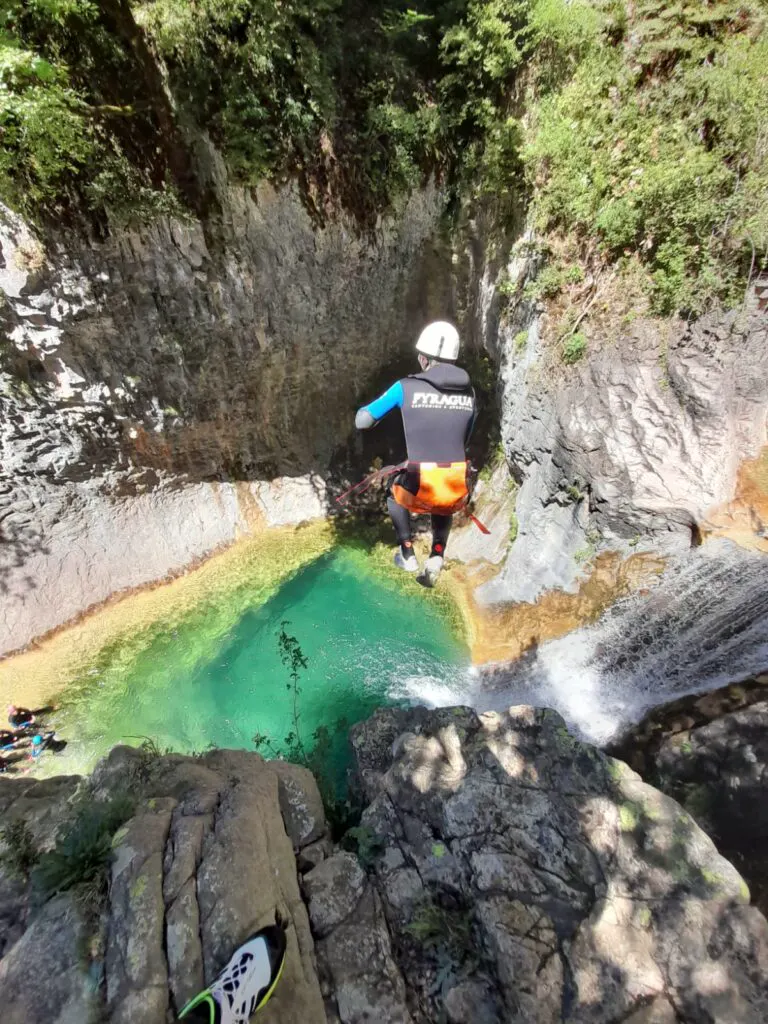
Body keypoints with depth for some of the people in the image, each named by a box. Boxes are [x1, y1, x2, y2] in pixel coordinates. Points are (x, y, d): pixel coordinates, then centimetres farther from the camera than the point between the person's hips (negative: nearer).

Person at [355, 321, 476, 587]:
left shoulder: (406, 387, 0)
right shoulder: (469, 392, 12)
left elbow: (362, 422, 7)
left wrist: (364, 410, 30)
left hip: (422, 490, -3)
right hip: (458, 491, 4)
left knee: (395, 492, 33)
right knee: (443, 508, 39)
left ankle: (408, 555, 33)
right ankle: (437, 557, 20)